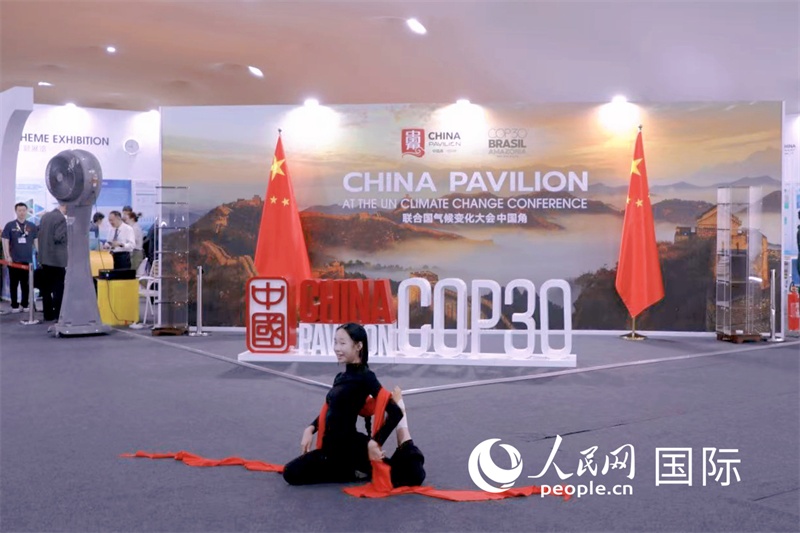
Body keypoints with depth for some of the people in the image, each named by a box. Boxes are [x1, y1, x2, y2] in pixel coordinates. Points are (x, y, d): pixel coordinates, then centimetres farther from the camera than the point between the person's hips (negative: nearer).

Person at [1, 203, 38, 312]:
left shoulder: (32, 226, 6)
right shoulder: (10, 225, 0)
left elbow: (36, 241, 10)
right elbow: (5, 241, -1)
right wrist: (7, 256, -8)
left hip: (28, 260, 2)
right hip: (14, 260, -2)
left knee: (26, 284, 8)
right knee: (14, 284, 4)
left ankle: (25, 305, 17)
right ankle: (14, 305, 11)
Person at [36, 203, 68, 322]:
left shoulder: (45, 216, 12)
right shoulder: (61, 218, -15)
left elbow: (40, 234, 17)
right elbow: (59, 238, -21)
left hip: (44, 257, 8)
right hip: (57, 258, -8)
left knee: (46, 287, 10)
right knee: (59, 288, -3)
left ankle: (48, 314, 15)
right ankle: (58, 315, -4)